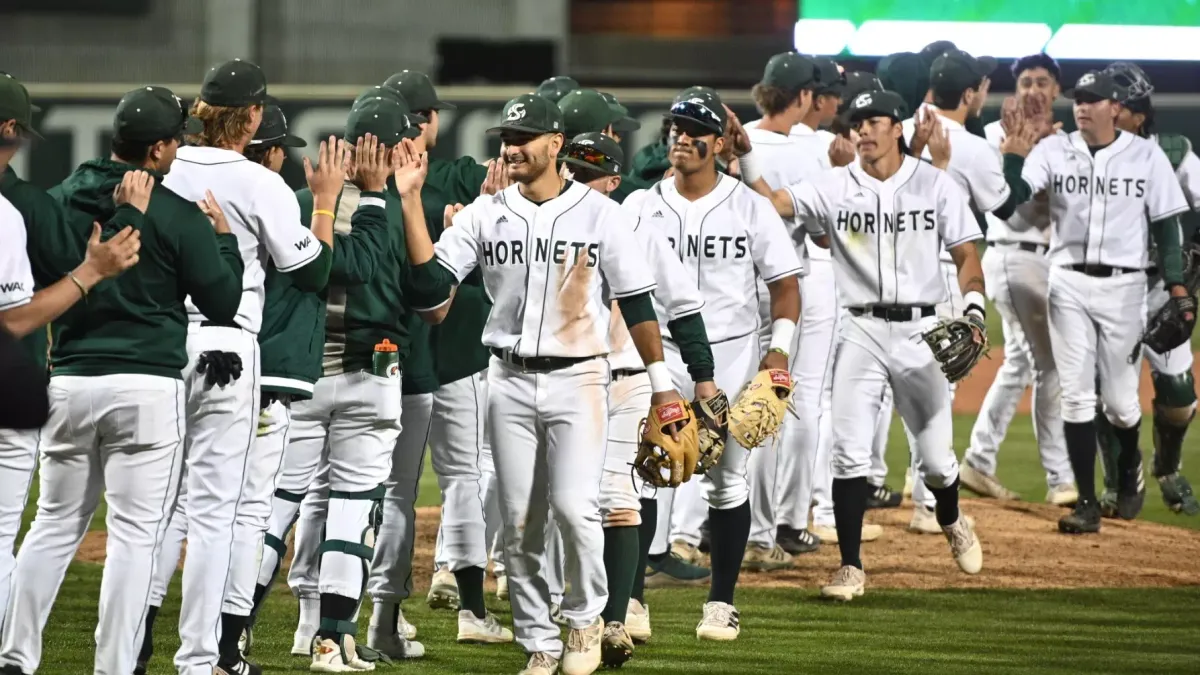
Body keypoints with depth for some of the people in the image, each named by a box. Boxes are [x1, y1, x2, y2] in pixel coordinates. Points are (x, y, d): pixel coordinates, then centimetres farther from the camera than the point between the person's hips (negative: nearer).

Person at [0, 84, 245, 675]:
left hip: (68, 382, 4)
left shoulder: (58, 201, 4)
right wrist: (224, 237, 13)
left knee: (55, 524, 14)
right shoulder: (179, 217, -8)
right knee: (135, 533, 0)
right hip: (147, 388, -4)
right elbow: (222, 302, -1)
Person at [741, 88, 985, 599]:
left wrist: (974, 309, -14)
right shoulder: (836, 188, 1)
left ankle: (952, 523, 38)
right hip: (860, 331, 0)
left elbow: (967, 255, 2)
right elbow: (773, 204, -9)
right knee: (849, 452, -8)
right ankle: (851, 566, -1)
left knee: (934, 455, 6)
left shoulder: (936, 185, 1)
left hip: (921, 331, 0)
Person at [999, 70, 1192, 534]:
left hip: (1123, 286, -1)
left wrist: (1176, 284, -3)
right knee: (1076, 396, -3)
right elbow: (1012, 198, -9)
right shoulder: (1052, 151, 2)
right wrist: (1012, 159, -23)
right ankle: (1087, 503, 0)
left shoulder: (1146, 157, 0)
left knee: (1121, 401, 2)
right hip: (1068, 285, 1)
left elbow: (1166, 224, 2)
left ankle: (1129, 470, 34)